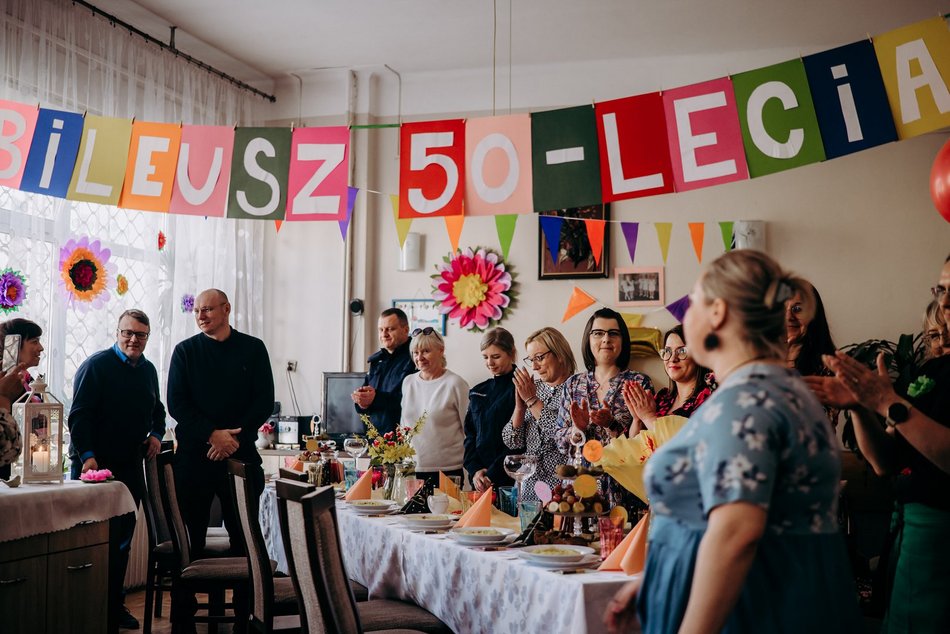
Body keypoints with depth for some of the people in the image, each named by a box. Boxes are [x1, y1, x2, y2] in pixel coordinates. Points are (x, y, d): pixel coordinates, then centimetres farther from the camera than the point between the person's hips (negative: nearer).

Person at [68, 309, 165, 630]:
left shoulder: (148, 370, 12)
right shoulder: (96, 365, -8)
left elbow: (157, 410, 26)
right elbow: (79, 414, -15)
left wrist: (156, 434, 6)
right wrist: (87, 456, -25)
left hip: (130, 466, 6)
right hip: (94, 464, -6)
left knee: (123, 536, 9)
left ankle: (115, 604, 18)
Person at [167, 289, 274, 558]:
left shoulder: (253, 348, 6)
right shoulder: (185, 351, 7)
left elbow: (265, 401, 1)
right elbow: (176, 404, 0)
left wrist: (235, 437, -11)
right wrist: (212, 434, -13)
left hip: (241, 452, 0)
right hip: (194, 453, 0)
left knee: (243, 534, 2)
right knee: (191, 533, 2)